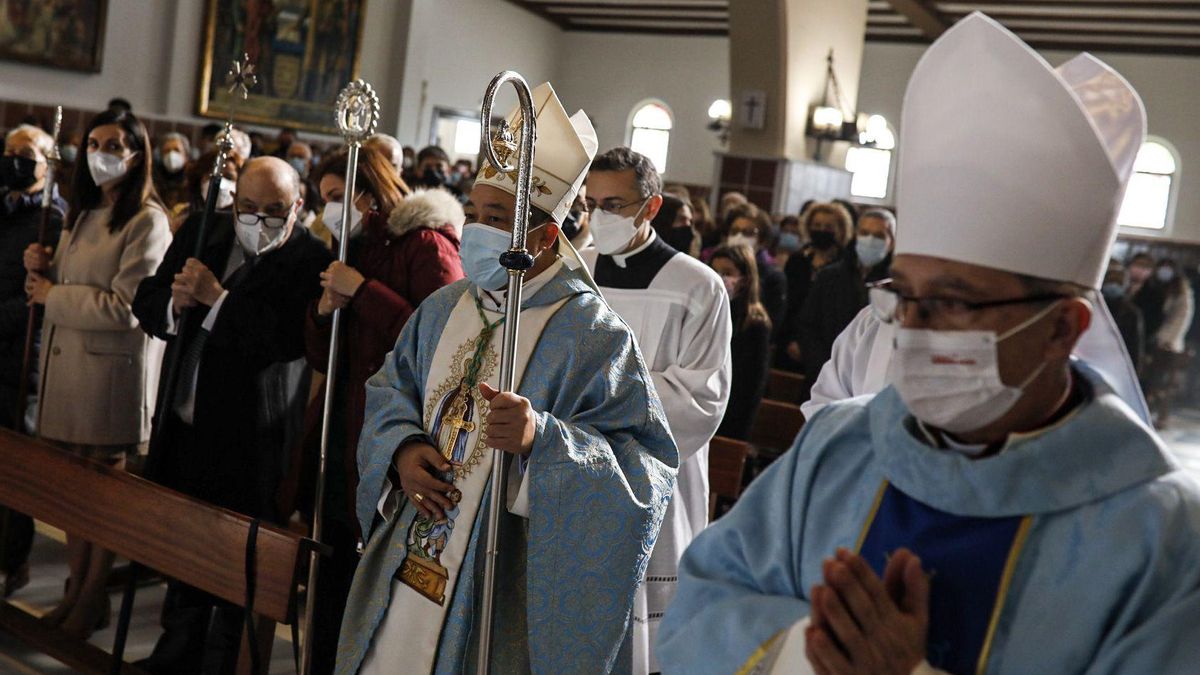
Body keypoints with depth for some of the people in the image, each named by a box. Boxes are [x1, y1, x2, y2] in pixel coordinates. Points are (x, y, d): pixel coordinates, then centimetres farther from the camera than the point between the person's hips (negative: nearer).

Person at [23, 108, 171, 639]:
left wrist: (53, 295, -9)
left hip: (111, 370, -7)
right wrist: (43, 267, 3)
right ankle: (77, 587, 24)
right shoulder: (81, 215, 15)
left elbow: (125, 307, -18)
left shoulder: (147, 222, -11)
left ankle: (94, 599, 18)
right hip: (65, 361, 7)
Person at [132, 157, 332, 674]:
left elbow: (288, 339, -26)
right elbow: (147, 301, 8)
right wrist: (176, 306, -14)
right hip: (184, 421, 6)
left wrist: (216, 297, -22)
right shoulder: (201, 232, 5)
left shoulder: (310, 261, -14)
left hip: (248, 439, -6)